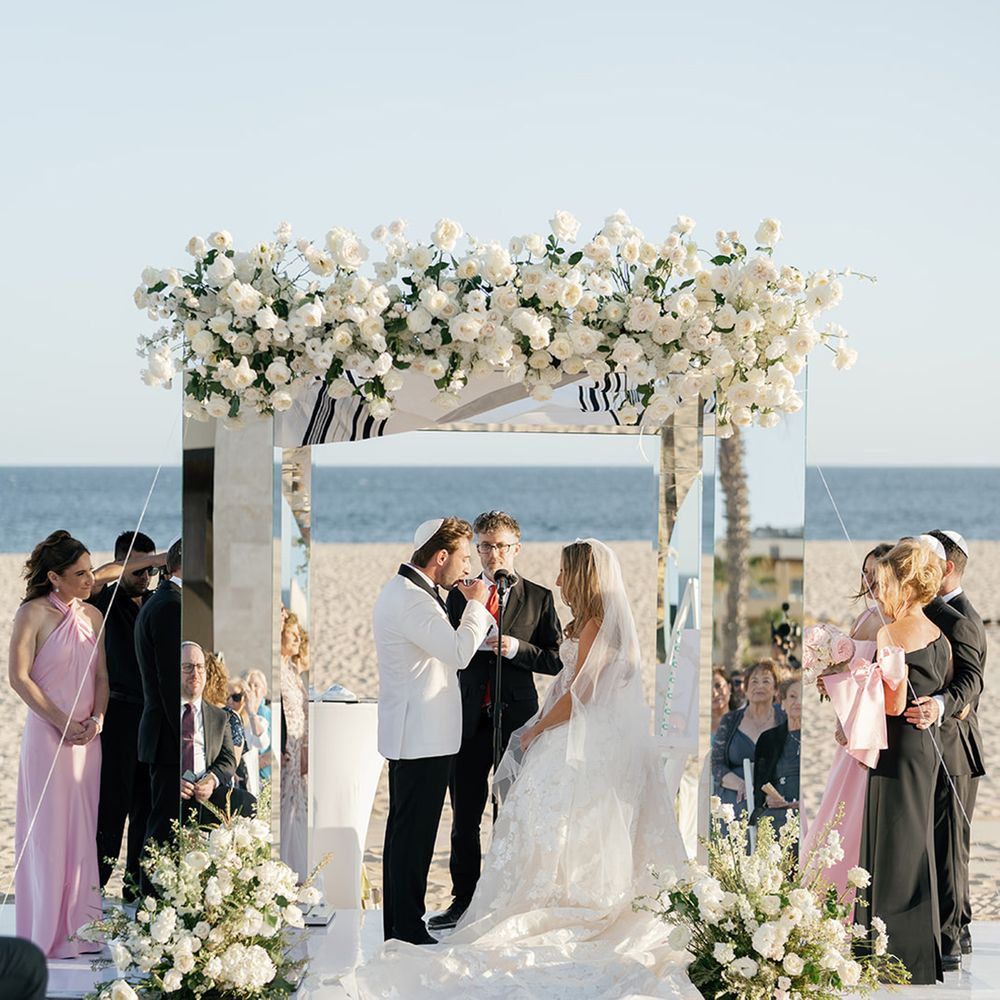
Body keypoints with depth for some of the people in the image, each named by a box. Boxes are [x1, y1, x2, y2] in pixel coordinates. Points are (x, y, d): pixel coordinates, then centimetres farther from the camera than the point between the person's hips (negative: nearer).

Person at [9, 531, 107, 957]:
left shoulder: (93, 616, 11)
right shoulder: (33, 614, -6)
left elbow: (101, 675, 13)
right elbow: (19, 676, -10)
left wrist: (97, 718, -4)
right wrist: (61, 722, -12)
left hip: (87, 737, 5)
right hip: (47, 735, -5)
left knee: (84, 829, 5)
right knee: (48, 829, -3)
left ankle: (79, 929, 12)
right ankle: (47, 933, 2)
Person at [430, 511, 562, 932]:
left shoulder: (538, 598, 3)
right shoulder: (459, 595, 10)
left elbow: (556, 660, -1)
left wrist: (517, 649, -15)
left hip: (515, 718, -2)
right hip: (470, 719, 2)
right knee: (464, 817, 5)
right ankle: (463, 901, 14)